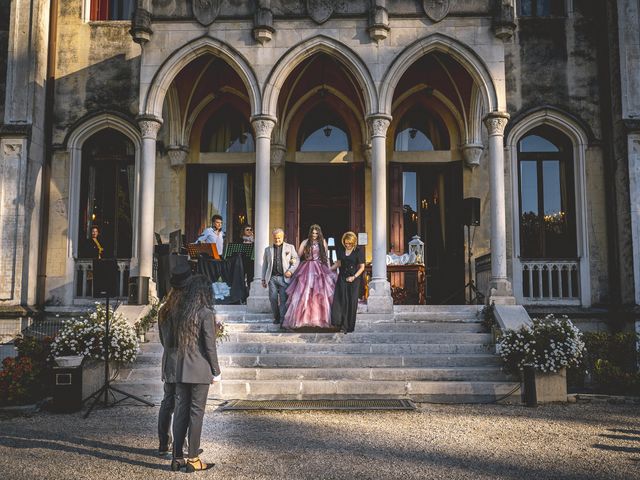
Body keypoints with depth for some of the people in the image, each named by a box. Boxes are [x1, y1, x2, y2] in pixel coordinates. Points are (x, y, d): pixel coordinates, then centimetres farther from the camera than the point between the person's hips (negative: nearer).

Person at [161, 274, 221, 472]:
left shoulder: (175, 310, 5)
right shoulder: (206, 313, -12)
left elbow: (167, 340, 9)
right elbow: (210, 345, -11)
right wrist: (216, 370, -4)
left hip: (179, 368, 6)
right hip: (199, 370, -5)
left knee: (180, 411, 12)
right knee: (196, 412, 3)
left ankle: (177, 457, 18)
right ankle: (193, 459, 9)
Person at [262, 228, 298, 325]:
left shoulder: (290, 247, 11)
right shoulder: (268, 249, 17)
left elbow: (296, 260, 8)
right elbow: (264, 265, 18)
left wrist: (291, 270, -8)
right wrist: (263, 279, 13)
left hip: (284, 278, -2)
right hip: (272, 278, 2)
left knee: (284, 299, -8)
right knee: (273, 298, -2)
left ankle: (283, 319, -3)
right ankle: (276, 317, 15)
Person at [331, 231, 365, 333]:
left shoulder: (358, 251, -5)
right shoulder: (341, 251, 7)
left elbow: (362, 267, -4)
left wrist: (354, 277, -14)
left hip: (354, 279, -3)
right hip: (342, 277, 3)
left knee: (351, 301, -1)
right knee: (341, 300, -7)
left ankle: (349, 326, 7)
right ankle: (340, 323, -7)